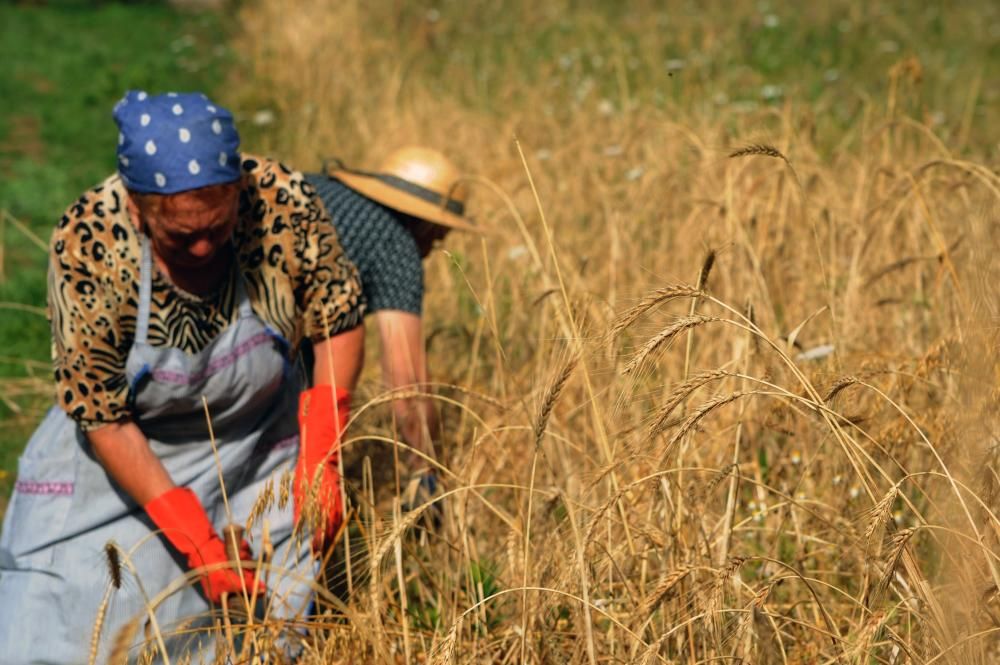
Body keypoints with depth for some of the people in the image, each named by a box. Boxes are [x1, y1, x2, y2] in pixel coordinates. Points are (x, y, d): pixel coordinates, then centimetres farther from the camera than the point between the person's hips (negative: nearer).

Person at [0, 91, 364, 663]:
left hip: (260, 452, 2)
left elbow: (338, 320, -7)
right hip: (123, 456, -1)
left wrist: (320, 459, -15)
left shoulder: (285, 204, -25)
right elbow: (101, 415, -21)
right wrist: (194, 539, -22)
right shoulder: (88, 244, -30)